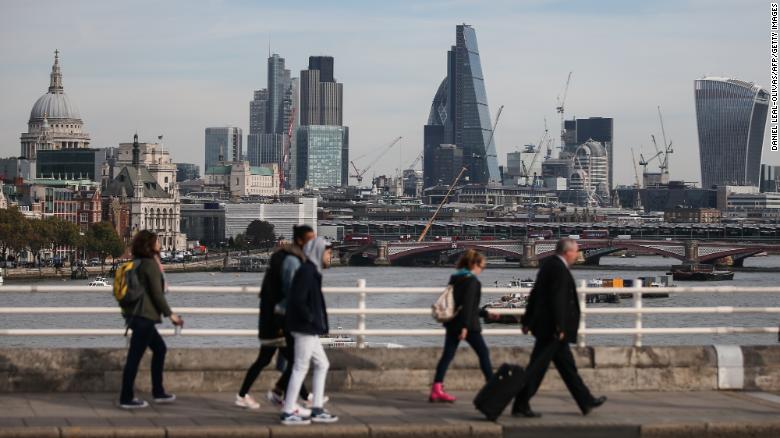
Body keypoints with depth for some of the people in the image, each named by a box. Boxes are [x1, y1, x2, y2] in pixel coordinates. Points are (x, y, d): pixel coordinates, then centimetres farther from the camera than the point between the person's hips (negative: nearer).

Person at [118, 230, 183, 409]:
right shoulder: (150, 264, -14)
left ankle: (158, 392, 22)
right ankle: (126, 399, -2)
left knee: (159, 348, 19)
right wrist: (170, 314, -11)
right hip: (144, 316, -10)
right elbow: (157, 294, -16)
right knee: (135, 356, -5)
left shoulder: (138, 263, 14)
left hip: (136, 314, 10)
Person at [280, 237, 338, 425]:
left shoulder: (312, 272, 14)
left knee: (322, 365, 14)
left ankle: (317, 410, 17)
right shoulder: (307, 272, -16)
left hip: (310, 330, 10)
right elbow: (298, 300, -24)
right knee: (300, 368, -5)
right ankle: (288, 413, 0)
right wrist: (311, 319, -16)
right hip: (305, 328, -10)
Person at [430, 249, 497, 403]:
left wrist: (486, 314, 26)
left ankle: (437, 389, -4)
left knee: (447, 355, 4)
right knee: (483, 353, 6)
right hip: (468, 324, -8)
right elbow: (467, 305, -21)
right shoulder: (472, 280, -12)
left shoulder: (455, 279, 15)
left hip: (452, 323, 8)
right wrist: (465, 326, -24)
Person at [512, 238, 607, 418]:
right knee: (537, 367, -6)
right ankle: (520, 406, -3)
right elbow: (557, 299, -23)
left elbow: (535, 293, 16)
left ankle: (586, 402, 23)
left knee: (566, 364, 15)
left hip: (543, 325, 10)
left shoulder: (548, 264, 12)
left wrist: (528, 321, 21)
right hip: (551, 327, -10)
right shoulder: (559, 269, -17)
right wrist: (560, 327, -22)